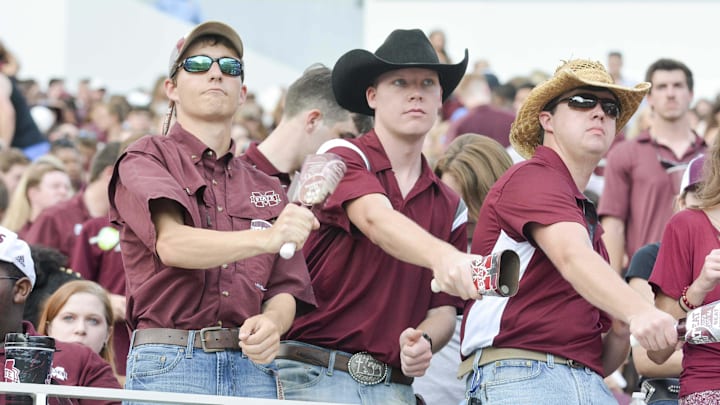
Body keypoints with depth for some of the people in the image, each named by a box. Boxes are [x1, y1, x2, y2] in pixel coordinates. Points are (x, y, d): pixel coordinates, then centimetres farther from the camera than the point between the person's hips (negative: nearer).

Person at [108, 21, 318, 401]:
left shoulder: (266, 188, 19)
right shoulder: (147, 159, 5)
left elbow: (284, 291, 11)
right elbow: (171, 244, -14)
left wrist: (271, 324, -13)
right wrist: (265, 238, -30)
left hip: (252, 366, 4)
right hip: (169, 366, -4)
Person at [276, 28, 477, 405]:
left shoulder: (450, 207, 15)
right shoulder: (343, 158, -3)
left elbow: (443, 309, 12)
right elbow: (376, 220, -24)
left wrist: (423, 343, -12)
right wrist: (442, 256, -44)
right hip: (315, 375, -5)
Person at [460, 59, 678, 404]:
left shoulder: (587, 218, 27)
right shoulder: (531, 178, 2)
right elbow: (573, 258, -20)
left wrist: (620, 335, 5)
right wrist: (638, 311, -35)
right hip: (520, 376, -8)